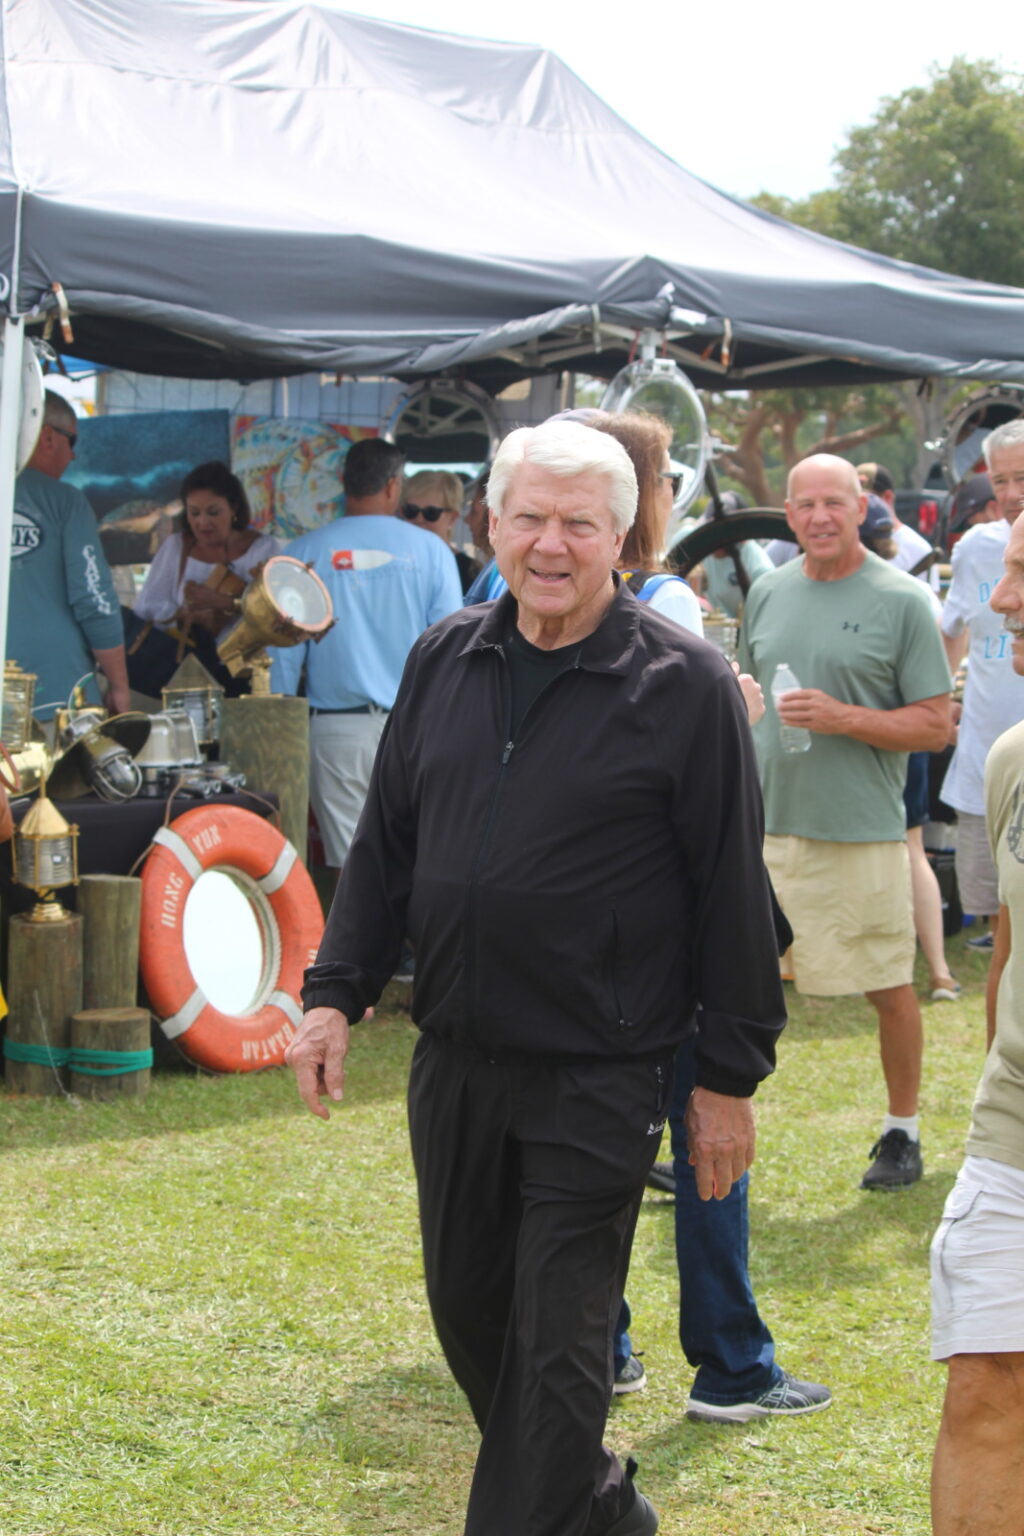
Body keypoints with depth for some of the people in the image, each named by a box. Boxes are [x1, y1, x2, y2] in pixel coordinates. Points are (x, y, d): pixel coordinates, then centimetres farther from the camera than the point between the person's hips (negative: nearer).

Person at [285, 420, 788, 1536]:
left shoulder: (684, 683, -8)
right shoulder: (445, 660, 7)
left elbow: (731, 890, -6)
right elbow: (384, 844, 14)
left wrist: (731, 1074, -7)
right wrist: (336, 992, 6)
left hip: (597, 1076, -6)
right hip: (454, 1059, 6)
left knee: (556, 1348, -2)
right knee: (467, 1312, 17)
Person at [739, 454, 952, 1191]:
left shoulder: (901, 600, -5)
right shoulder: (768, 593, 9)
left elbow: (937, 725, -6)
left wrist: (844, 718, -19)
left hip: (863, 832, -3)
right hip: (765, 824, 4)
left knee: (890, 988, 8)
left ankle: (903, 1131, 25)